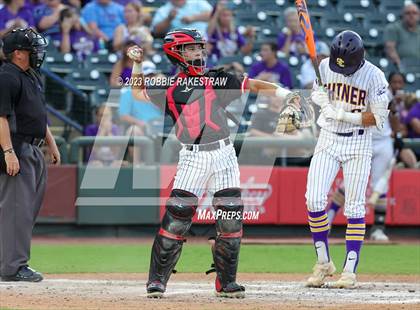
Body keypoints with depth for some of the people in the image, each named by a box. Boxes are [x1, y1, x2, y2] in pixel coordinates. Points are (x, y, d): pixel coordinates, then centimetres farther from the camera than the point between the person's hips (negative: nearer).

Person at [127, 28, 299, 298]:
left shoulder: (218, 79, 8)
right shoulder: (170, 87, 8)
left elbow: (254, 85, 5)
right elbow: (139, 93, 20)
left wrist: (283, 93, -8)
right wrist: (137, 65, 8)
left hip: (224, 155, 2)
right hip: (192, 158, -2)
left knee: (231, 217, -1)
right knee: (176, 218, -9)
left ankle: (226, 282, 9)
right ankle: (157, 280, -2)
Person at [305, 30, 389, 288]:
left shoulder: (373, 76, -13)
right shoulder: (325, 66, -2)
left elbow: (379, 118, -12)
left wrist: (342, 115, -19)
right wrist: (320, 98, -10)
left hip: (358, 143, -3)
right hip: (328, 140, 3)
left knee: (354, 207, -4)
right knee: (314, 200, -8)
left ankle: (350, 271, 1)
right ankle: (323, 263, 6)